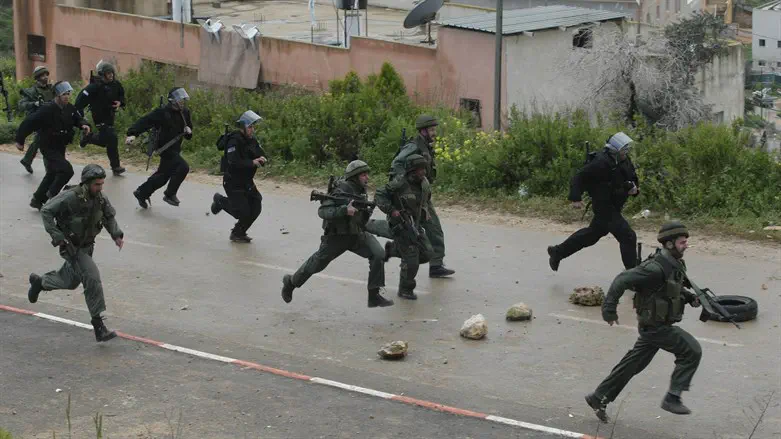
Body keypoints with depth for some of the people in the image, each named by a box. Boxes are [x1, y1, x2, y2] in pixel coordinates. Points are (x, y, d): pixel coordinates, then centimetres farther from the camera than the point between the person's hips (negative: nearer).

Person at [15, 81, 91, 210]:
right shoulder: (47, 110, -24)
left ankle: (37, 200, 35)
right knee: (66, 170, -21)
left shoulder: (70, 108, -2)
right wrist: (20, 140, -15)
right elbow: (28, 123, -21)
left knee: (53, 174, 20)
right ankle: (51, 195, -1)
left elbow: (77, 118, 12)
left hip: (60, 147, 9)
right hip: (49, 147, -9)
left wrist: (84, 124, -13)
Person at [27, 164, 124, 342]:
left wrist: (117, 234, -6)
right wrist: (57, 236, -26)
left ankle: (39, 282, 53)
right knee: (92, 278, -20)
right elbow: (46, 211, -20)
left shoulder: (101, 199, -7)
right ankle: (99, 327, -17)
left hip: (87, 246, 7)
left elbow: (110, 217, 11)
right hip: (71, 246, -7)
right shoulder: (71, 197, -26)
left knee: (70, 282, 23)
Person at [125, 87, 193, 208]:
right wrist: (132, 134, -35)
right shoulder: (162, 112, -17)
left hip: (175, 148, 9)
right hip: (165, 148, -9)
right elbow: (145, 121, -23)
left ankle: (141, 193, 36)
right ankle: (170, 194, -7)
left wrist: (189, 131, -4)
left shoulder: (185, 113, 7)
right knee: (183, 167, -22)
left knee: (163, 175, 17)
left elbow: (188, 132, 21)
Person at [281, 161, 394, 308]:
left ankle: (374, 296, -15)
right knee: (316, 264, 11)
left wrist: (366, 211, 5)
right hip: (336, 236, -6)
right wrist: (344, 210, -40)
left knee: (378, 254, -18)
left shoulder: (361, 190, 2)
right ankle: (290, 282, 39)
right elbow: (322, 211, -30)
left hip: (357, 235, 6)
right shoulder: (342, 191, -22)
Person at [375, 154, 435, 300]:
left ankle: (393, 249, 21)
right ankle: (405, 290, 11)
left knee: (426, 254, 3)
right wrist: (391, 210, -25)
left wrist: (425, 212, 14)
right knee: (411, 260, -10)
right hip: (401, 227, -7)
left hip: (415, 226, 7)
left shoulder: (424, 183, 2)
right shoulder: (399, 184, -19)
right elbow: (379, 195, -15)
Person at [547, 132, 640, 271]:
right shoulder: (601, 163, -23)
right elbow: (580, 177, -20)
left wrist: (634, 189, -3)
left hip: (614, 206, 10)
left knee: (592, 233, 24)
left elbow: (633, 179, 19)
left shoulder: (624, 161, 4)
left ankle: (557, 251, 39)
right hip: (605, 208, -10)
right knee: (628, 236, -13)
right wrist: (576, 198, -25)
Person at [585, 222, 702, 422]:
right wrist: (609, 308, -26)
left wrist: (690, 297, 5)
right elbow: (622, 280, -26)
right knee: (692, 351, -11)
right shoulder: (656, 268, -25)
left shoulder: (675, 264, 5)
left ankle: (599, 398, 27)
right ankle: (672, 398, -4)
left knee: (633, 364, 17)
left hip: (657, 324, 9)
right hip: (655, 326, -9)